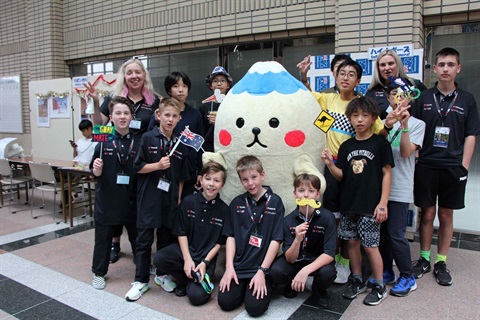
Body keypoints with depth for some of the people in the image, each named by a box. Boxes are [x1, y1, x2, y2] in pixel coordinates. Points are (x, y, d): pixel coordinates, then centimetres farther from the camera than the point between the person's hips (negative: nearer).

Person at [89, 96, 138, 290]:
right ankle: (99, 273, 34)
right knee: (103, 238, 13)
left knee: (137, 237, 16)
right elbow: (95, 173, -2)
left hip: (132, 200, 1)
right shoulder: (104, 141, -5)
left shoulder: (138, 142, -2)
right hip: (107, 200, -1)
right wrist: (96, 170, -22)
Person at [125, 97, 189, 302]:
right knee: (144, 239, 4)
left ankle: (162, 274, 31)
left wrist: (179, 199, 5)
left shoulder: (180, 144, 5)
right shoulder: (148, 138, -4)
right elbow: (138, 167, -5)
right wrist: (158, 165, -19)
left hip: (170, 199, 3)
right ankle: (141, 280, 18)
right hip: (148, 198, -3)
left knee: (166, 238, 13)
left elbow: (181, 177, 9)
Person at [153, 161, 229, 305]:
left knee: (197, 296, -22)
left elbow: (219, 243, -1)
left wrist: (205, 263, -12)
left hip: (207, 256, -2)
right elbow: (181, 233, -3)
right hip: (185, 249, 3)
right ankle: (185, 279, -1)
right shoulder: (188, 202, -4)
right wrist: (187, 259, -14)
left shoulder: (224, 210, -6)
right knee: (158, 259, -27)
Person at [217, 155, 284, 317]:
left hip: (261, 267, -3)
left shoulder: (274, 202, -4)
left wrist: (262, 271, -12)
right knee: (225, 301, -13)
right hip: (238, 265, 3)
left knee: (255, 307, -17)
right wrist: (229, 267, -4)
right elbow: (231, 236, 7)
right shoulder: (236, 203, 7)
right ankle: (243, 286, 18)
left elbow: (276, 240, -7)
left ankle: (264, 284, 14)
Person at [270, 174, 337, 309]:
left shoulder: (327, 217, -20)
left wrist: (306, 270, -36)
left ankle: (319, 291, 4)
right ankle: (293, 284, 9)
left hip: (318, 261, -1)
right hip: (296, 260, 1)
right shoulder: (288, 220, -16)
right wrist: (297, 240, -38)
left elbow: (329, 254, -22)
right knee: (276, 272, -27)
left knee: (327, 273, -34)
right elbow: (290, 259, -18)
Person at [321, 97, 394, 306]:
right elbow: (341, 176, 6)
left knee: (370, 246, 0)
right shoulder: (346, 146, 8)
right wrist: (330, 164, -15)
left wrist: (383, 203, -9)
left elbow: (387, 173, -4)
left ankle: (379, 286, 20)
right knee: (352, 242, 12)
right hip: (349, 204, 5)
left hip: (370, 205, -4)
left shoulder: (380, 143, -3)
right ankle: (357, 281, 29)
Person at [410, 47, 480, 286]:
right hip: (426, 166, 0)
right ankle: (424, 259, 21)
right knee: (427, 214, 7)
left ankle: (441, 262, 21)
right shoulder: (424, 98, 4)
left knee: (446, 215, 9)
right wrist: (415, 158, -5)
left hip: (453, 167, 1)